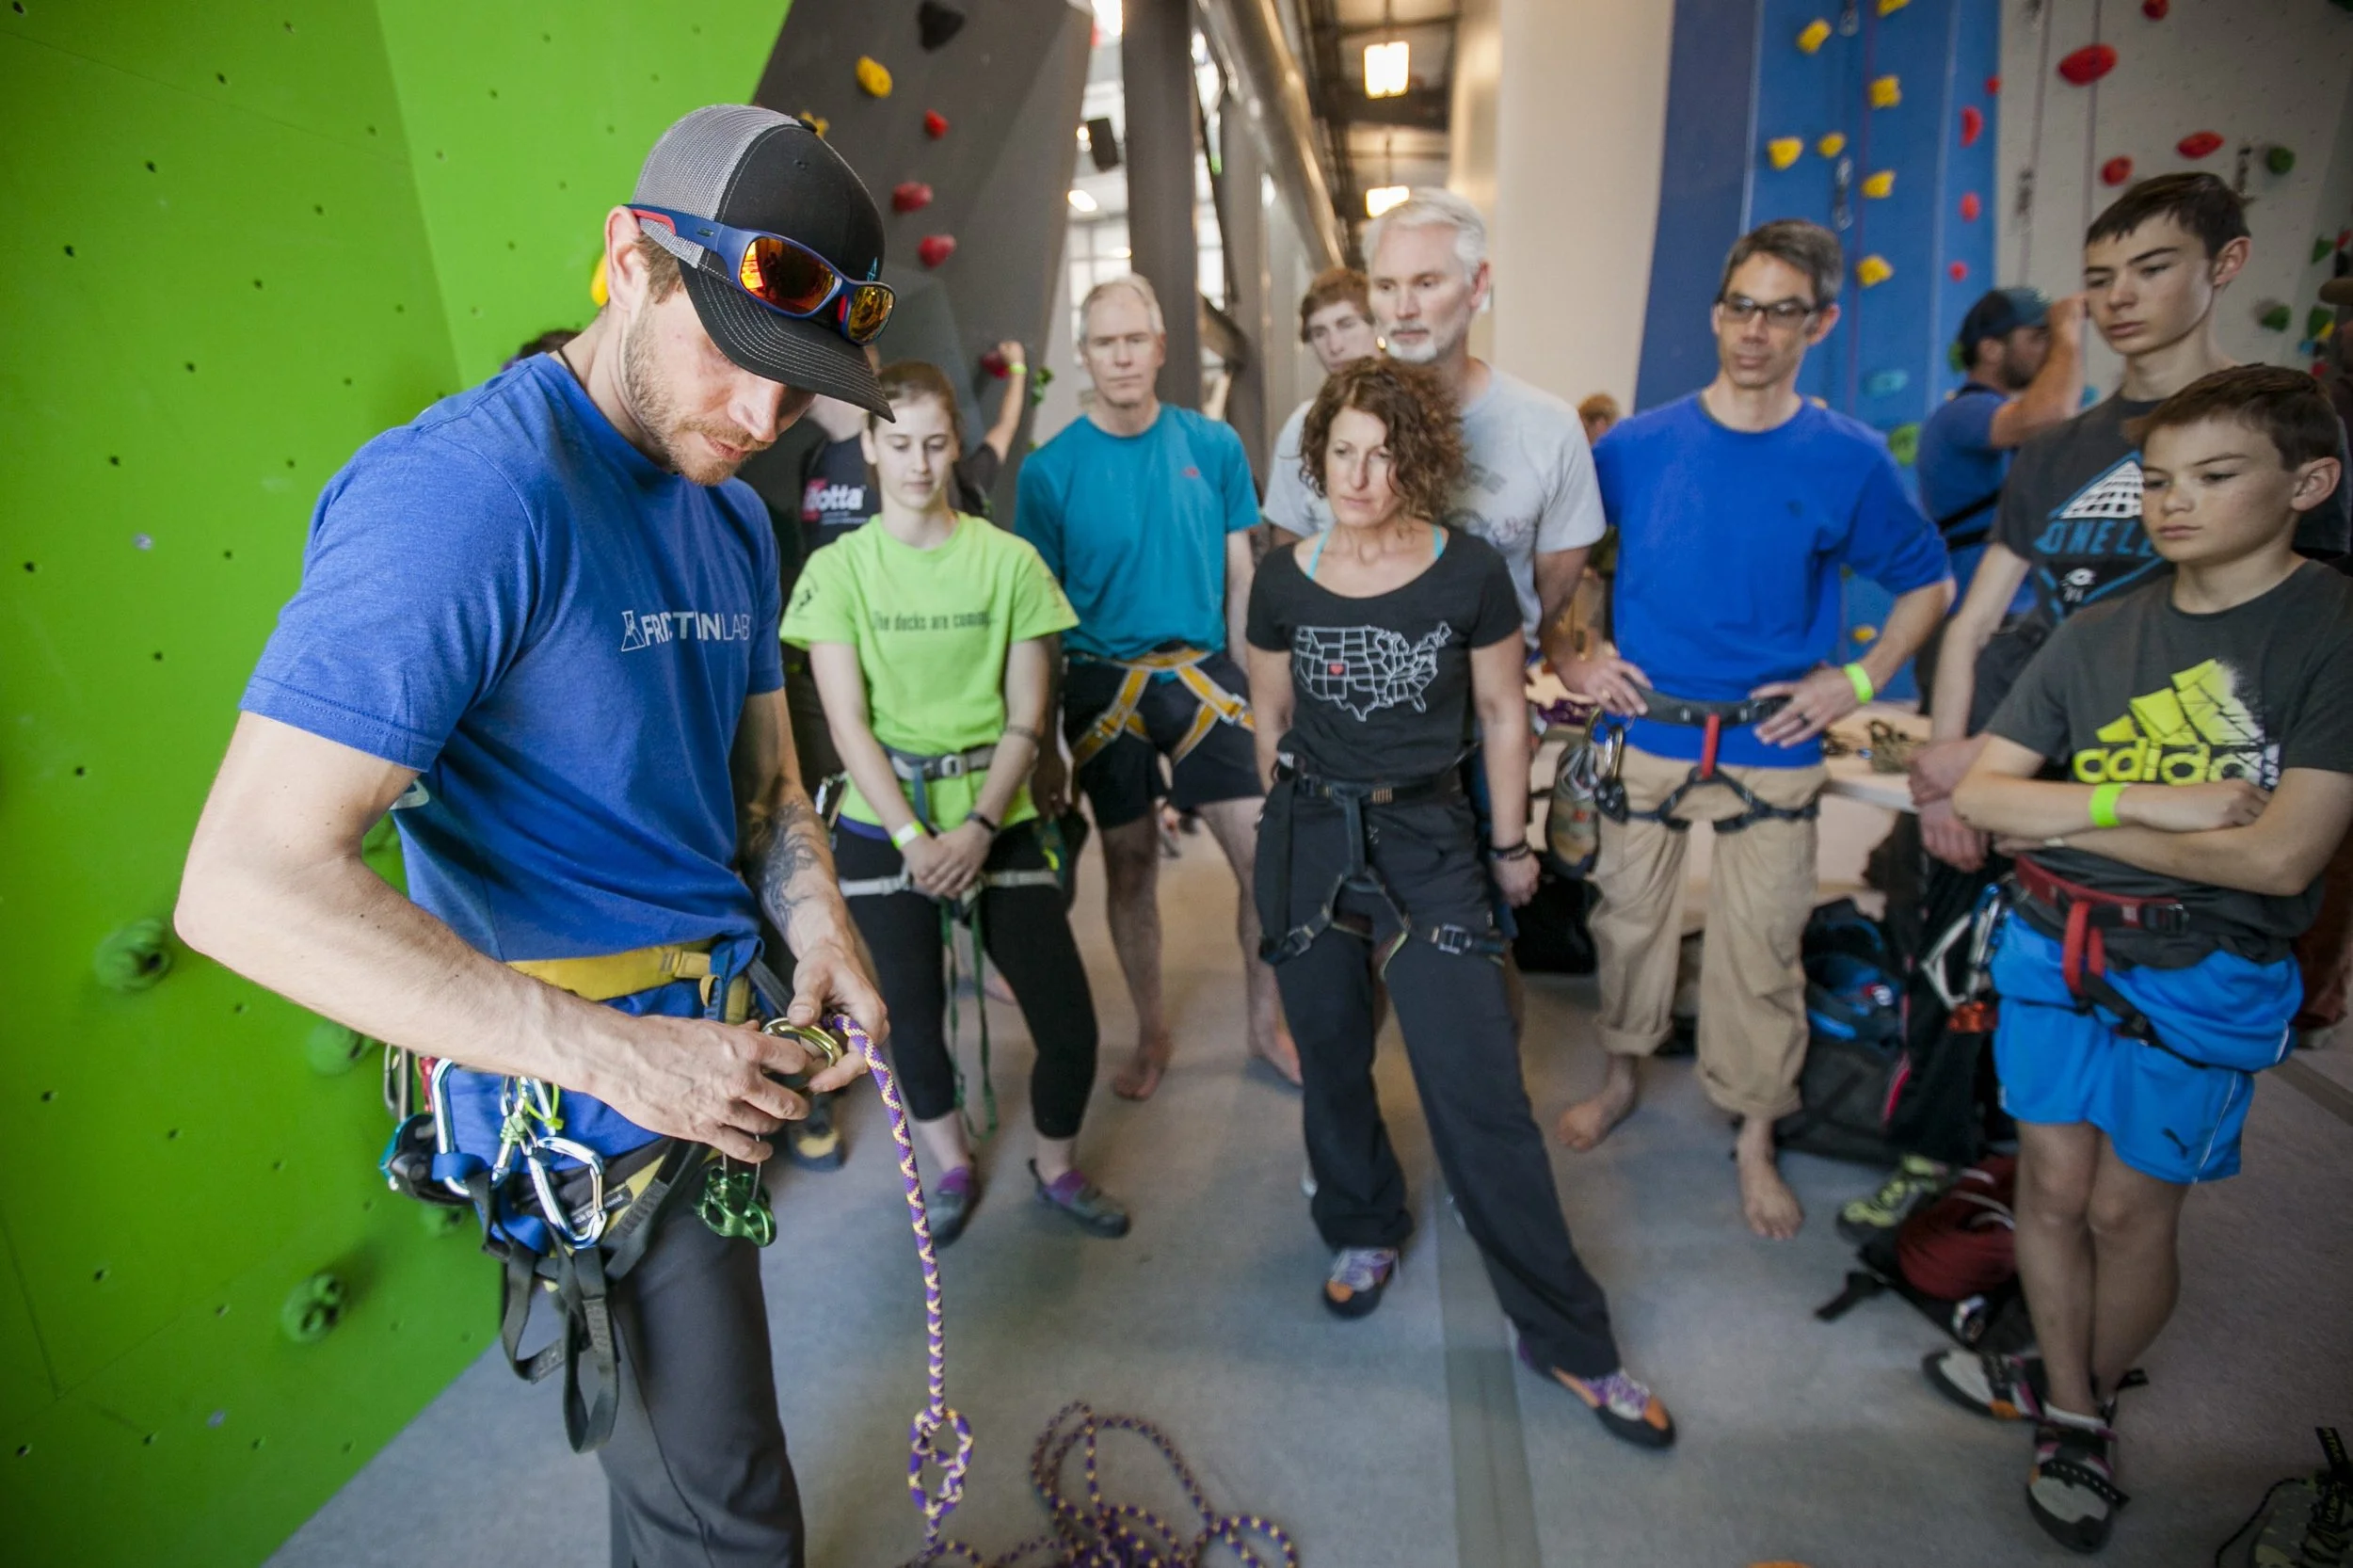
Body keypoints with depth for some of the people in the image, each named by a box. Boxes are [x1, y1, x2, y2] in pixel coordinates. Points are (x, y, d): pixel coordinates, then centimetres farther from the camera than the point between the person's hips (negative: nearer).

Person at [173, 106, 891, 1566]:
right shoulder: (463, 489, -21)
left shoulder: (735, 516, 6)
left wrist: (819, 927, -7)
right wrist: (621, 1053, -27)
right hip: (598, 1110, -8)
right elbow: (250, 882, -25)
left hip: (717, 1047, 8)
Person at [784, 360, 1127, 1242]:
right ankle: (951, 1168, 38)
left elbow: (1026, 720, -2)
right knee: (914, 1015, 8)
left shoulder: (1008, 560, 0)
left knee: (1069, 1024, -2)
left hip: (995, 818, 1)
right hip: (886, 827, 0)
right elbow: (849, 725, -6)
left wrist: (979, 826, -13)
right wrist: (915, 839, -15)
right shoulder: (838, 569, -1)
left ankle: (1056, 1168, 28)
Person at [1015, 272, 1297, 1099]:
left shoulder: (1213, 444, 1)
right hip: (1103, 683, -1)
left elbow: (1239, 575, 7)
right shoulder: (1052, 467, -3)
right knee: (1129, 864, 11)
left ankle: (1267, 1024, 21)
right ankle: (1151, 1030, 32)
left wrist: (1253, 686, 3)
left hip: (1202, 671, 1)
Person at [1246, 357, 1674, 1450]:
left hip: (1430, 840, -2)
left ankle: (1568, 1338, 13)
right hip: (1310, 840, 3)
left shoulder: (1471, 573, -6)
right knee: (1331, 1060, 15)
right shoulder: (1282, 582, -1)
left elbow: (1502, 713, 3)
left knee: (1479, 1091, -4)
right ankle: (1365, 1228, 44)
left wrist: (1512, 842, 7)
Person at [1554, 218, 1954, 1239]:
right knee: (1627, 917, 12)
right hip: (1643, 730, 1)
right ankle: (1622, 1077, 35)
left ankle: (1756, 1141, 25)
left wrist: (1858, 679, -2)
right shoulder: (1637, 445, 0)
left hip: (1771, 747, -1)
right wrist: (1574, 656, -1)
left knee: (1761, 948, 6)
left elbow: (1928, 583, 10)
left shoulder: (1850, 461, -2)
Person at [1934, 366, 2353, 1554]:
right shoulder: (2098, 632, 2)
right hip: (2054, 947, 3)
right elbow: (1979, 794, -4)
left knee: (2127, 1211, 7)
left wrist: (2069, 816, -12)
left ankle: (2091, 1399, 33)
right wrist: (2150, 802, -17)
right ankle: (2067, 1407, 32)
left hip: (2201, 977, -3)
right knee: (2053, 1184, 11)